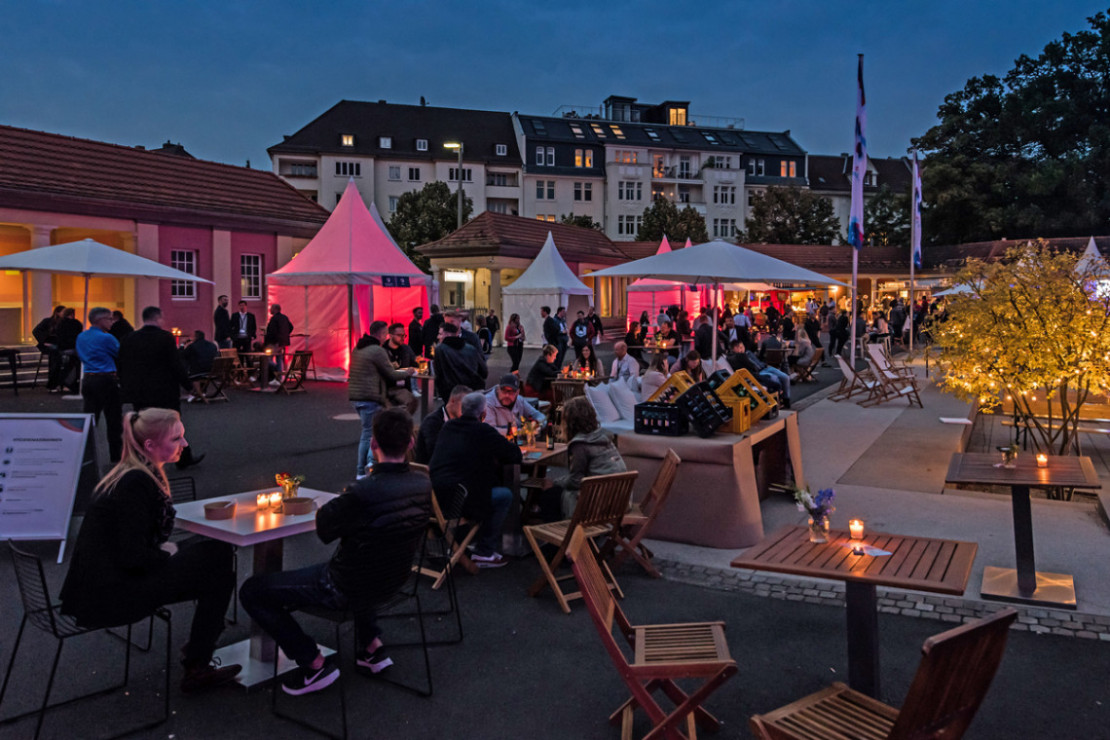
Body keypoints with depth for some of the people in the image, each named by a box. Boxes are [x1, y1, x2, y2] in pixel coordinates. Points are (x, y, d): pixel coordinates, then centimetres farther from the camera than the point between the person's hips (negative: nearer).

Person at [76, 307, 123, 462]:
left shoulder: (81, 337, 9)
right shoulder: (106, 338, -13)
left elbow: (81, 356, 20)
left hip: (88, 379, 7)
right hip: (107, 379, -6)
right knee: (113, 420, 3)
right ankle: (116, 456, 11)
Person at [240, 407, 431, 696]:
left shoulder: (362, 494, -32)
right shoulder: (424, 485, -12)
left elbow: (324, 530, -14)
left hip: (344, 590, -7)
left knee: (252, 591, 4)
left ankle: (315, 665, 8)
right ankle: (372, 646, 34)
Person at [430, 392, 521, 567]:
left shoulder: (447, 427, 11)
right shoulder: (483, 431, -8)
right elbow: (516, 456, -1)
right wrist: (495, 457, 18)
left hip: (435, 498, 8)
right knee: (505, 495, 11)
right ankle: (484, 553, 13)